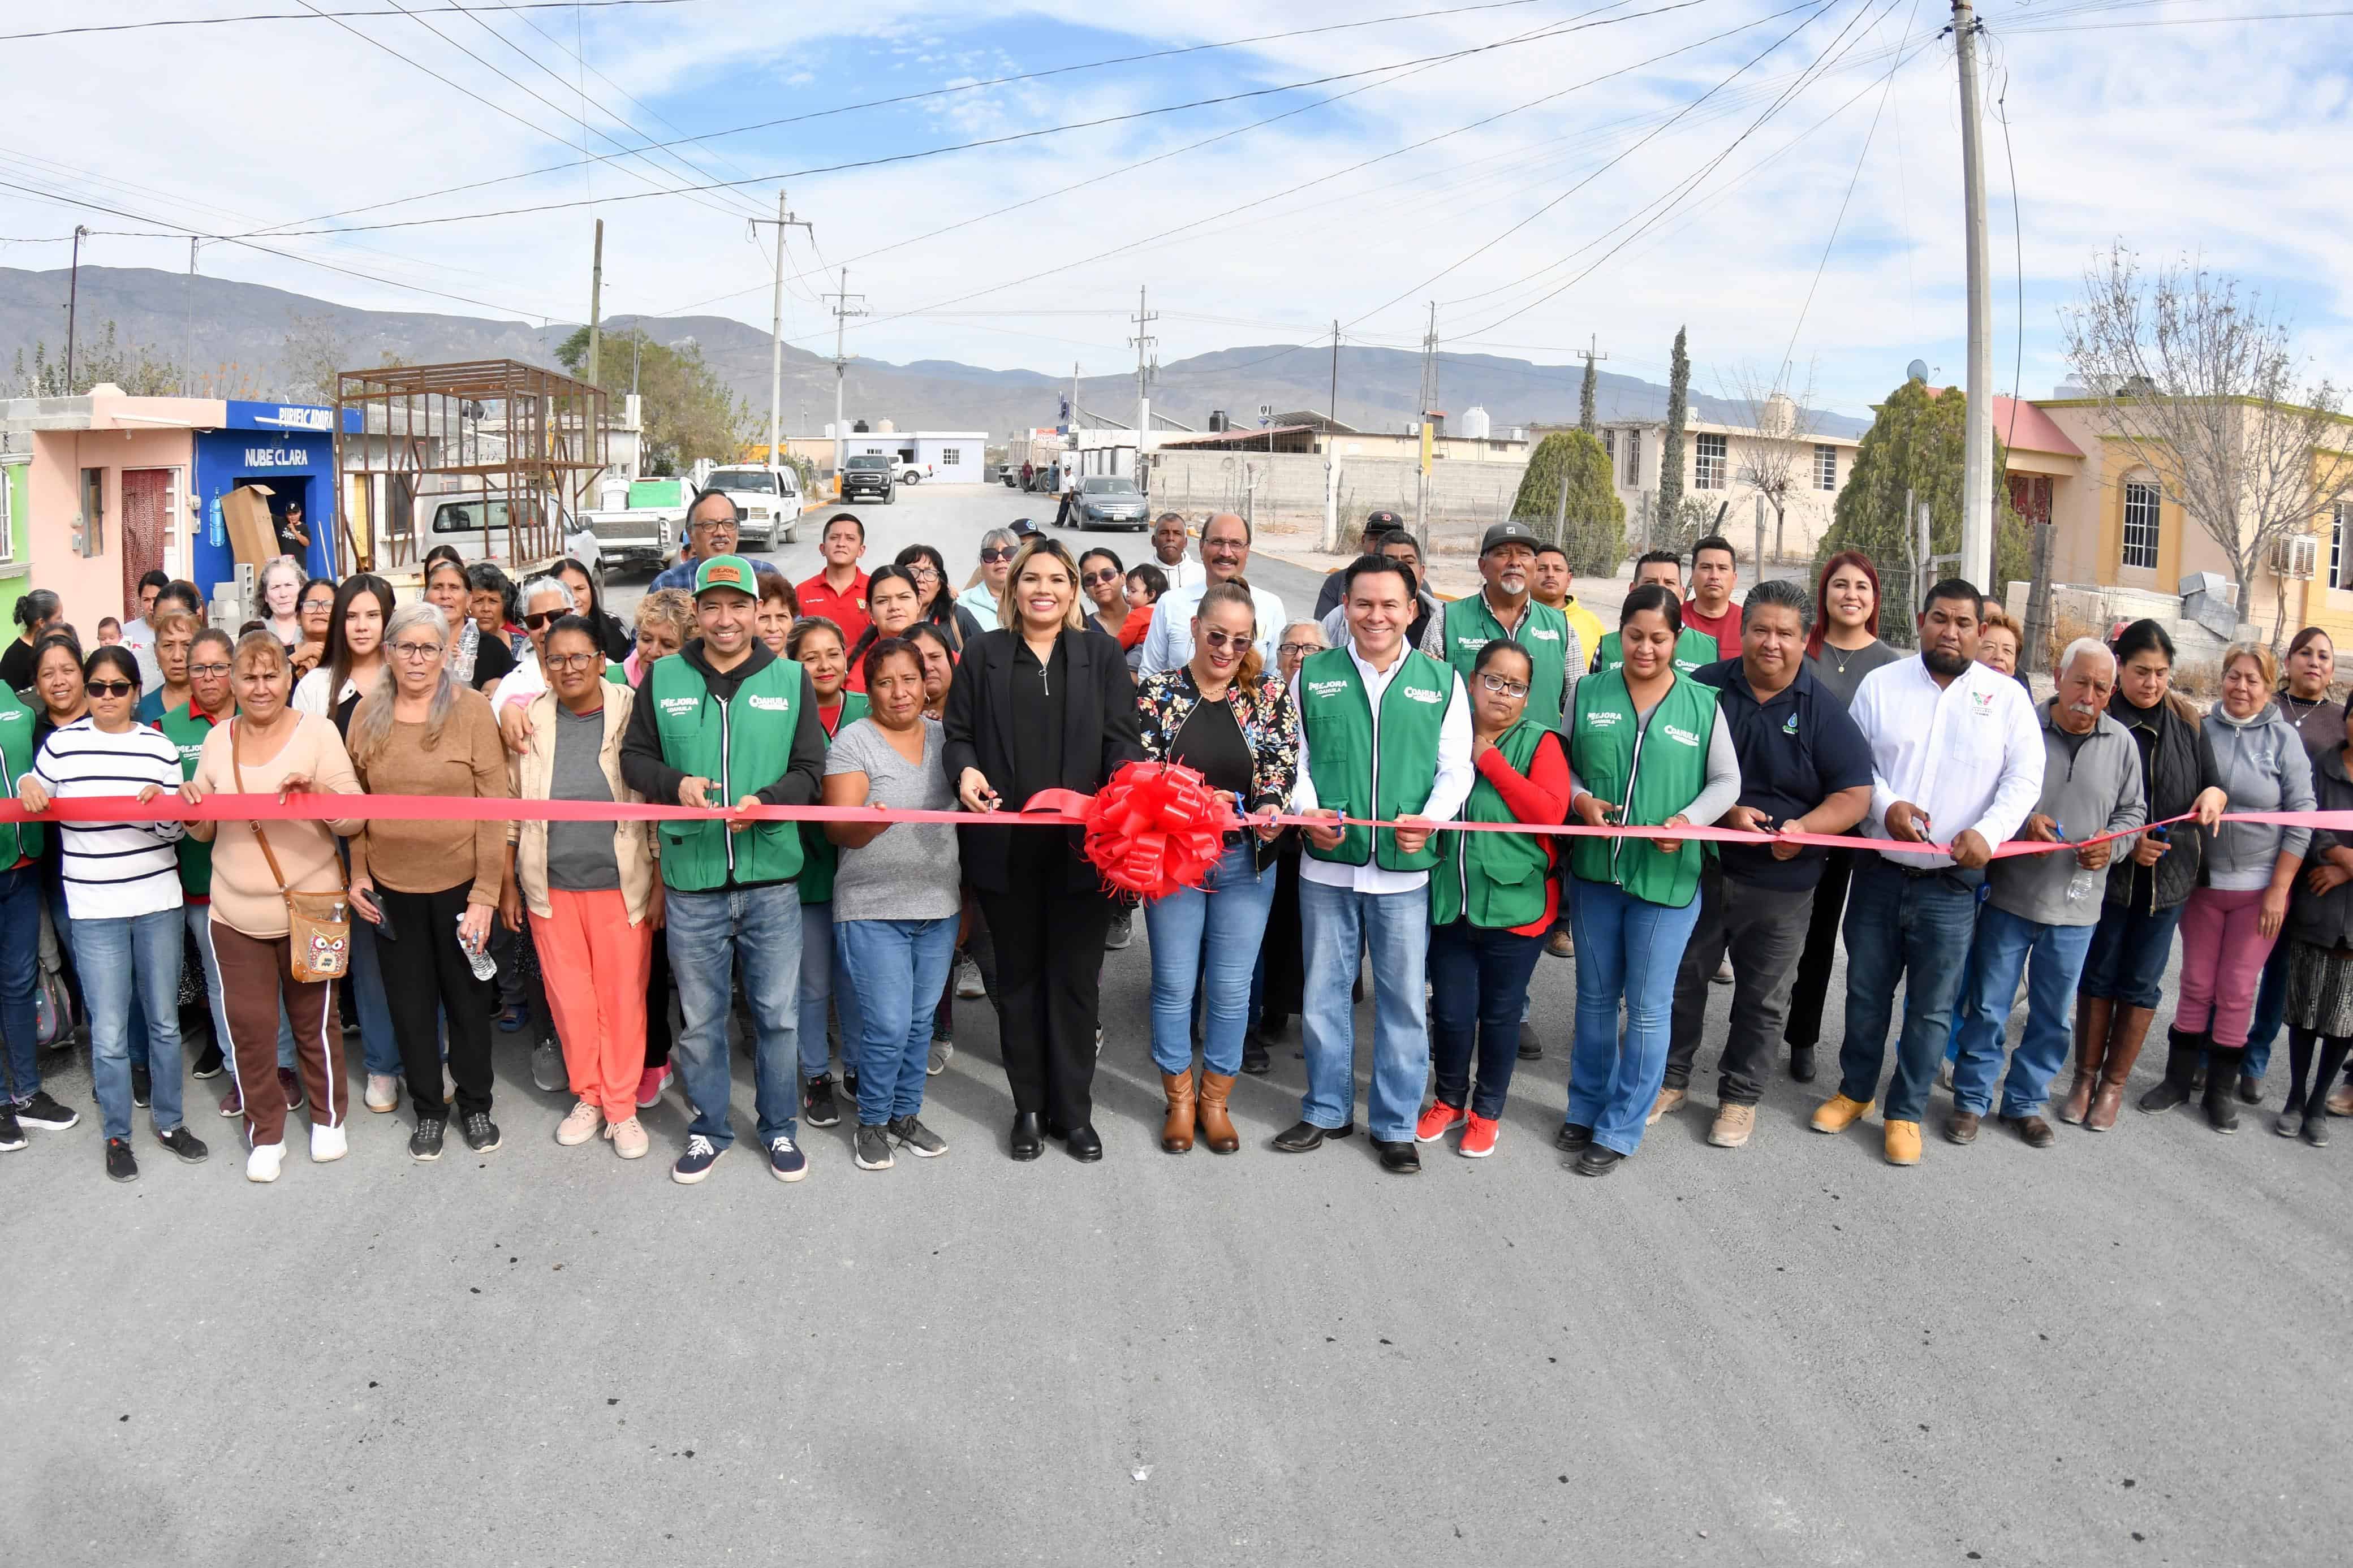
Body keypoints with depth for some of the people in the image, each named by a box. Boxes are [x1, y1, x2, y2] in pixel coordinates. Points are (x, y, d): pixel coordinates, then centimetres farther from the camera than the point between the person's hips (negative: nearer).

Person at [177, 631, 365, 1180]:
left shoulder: (317, 731, -5)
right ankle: (264, 1134, 21)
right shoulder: (217, 739, 5)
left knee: (315, 1019, 10)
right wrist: (192, 807, -10)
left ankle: (328, 1118, 30)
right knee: (248, 1023, 5)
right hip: (234, 912, 3)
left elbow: (354, 821, -8)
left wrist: (319, 794, -27)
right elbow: (203, 832, 12)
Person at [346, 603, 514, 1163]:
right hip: (392, 886, 3)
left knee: (467, 997, 12)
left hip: (459, 884, -2)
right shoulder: (368, 713, 0)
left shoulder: (472, 708, -10)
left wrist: (485, 894, -14)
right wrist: (358, 874, 1)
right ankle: (428, 1108, 31)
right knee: (410, 1002, 13)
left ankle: (475, 1104, 30)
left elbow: (493, 806, -11)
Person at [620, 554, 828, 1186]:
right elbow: (634, 757, 9)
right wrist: (676, 783, -11)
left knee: (778, 1013, 9)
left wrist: (766, 801, -18)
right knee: (700, 1019, 13)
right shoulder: (663, 678, 3)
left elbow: (810, 770, 1)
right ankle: (709, 1128, 31)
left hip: (772, 879, -1)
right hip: (691, 881, 1)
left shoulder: (791, 679, 2)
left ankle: (779, 1127, 27)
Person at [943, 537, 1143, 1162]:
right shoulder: (984, 655, 10)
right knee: (1019, 975, 10)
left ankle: (1073, 1109, 19)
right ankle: (1029, 1107, 22)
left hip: (1082, 844, -1)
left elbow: (1122, 737, 2)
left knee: (1075, 976, 6)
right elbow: (957, 731, 8)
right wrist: (965, 770, -14)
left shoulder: (1102, 654, 8)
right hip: (1006, 845, 1)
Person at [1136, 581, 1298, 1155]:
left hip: (1246, 860, 1)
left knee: (1231, 988, 7)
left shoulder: (1269, 695, 1)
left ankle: (1215, 1099, 25)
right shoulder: (1157, 692, -2)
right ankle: (1180, 1100, 25)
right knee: (1174, 984, 7)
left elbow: (1284, 765, -3)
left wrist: (1271, 809, -23)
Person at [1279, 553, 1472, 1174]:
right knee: (1324, 992, 11)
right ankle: (1327, 1110, 28)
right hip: (1326, 866, 1)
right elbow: (1294, 755, 8)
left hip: (1406, 869, -1)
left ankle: (1396, 1124, 23)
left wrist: (1431, 819, -15)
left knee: (1403, 999, 7)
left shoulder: (1443, 681, 4)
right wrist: (1307, 809, -11)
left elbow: (1457, 768, 3)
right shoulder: (1312, 675, 5)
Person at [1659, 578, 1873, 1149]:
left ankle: (1740, 1096, 29)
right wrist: (1726, 813, -18)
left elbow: (1855, 795, -6)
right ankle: (1671, 1079, 31)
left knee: (1763, 999, 11)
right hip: (1700, 867, 0)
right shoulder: (1705, 689, -3)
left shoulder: (1823, 710, -4)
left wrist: (1803, 828, -24)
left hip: (1782, 883, 0)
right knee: (1682, 980, 12)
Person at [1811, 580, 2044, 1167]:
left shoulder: (2007, 697, 1)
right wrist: (1886, 805, -15)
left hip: (1952, 883, -1)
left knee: (1931, 1007, 7)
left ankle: (1906, 1111, 23)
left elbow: (2024, 779, -2)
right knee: (1866, 992, 13)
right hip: (1879, 872, 1)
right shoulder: (1881, 684, 2)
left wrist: (1988, 833, -17)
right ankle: (1855, 1091, 32)